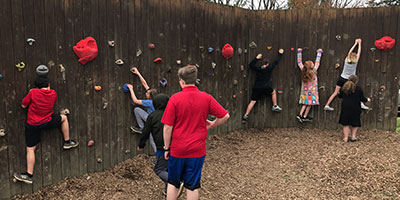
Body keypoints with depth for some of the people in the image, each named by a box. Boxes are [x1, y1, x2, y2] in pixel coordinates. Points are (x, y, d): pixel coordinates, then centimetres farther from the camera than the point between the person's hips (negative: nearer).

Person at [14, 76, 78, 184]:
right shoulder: (53, 93, -3)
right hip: (47, 122, 1)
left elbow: (23, 105, 0)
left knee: (30, 149, 5)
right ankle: (67, 142, 34)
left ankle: (29, 175, 6)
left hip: (32, 125, -1)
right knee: (64, 117, 28)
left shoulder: (33, 92, -11)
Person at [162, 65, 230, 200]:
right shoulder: (206, 98, -6)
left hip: (177, 150, -1)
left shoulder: (175, 99, -11)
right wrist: (212, 125, 13)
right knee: (193, 186, 11)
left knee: (173, 183, 19)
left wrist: (166, 148, 0)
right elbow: (225, 116, -3)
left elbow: (167, 127, -10)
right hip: (197, 150, 1)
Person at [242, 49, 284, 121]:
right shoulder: (269, 68, 0)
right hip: (266, 88, -2)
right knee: (273, 92, 27)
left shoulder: (258, 69, 4)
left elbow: (251, 64, 20)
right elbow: (276, 62, 12)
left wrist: (257, 58, 22)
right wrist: (280, 53, 26)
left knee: (252, 101, 1)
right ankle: (275, 106, 30)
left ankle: (246, 115, -4)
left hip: (256, 88, 2)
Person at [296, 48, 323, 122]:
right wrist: (319, 52, 6)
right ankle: (305, 116, 7)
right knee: (310, 103, 6)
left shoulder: (303, 70, -11)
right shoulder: (314, 70, -18)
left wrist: (299, 52, 10)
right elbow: (317, 62, -8)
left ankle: (300, 115, -1)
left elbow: (299, 62, 0)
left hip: (305, 90, 4)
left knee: (305, 103, 12)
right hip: (312, 90, -4)